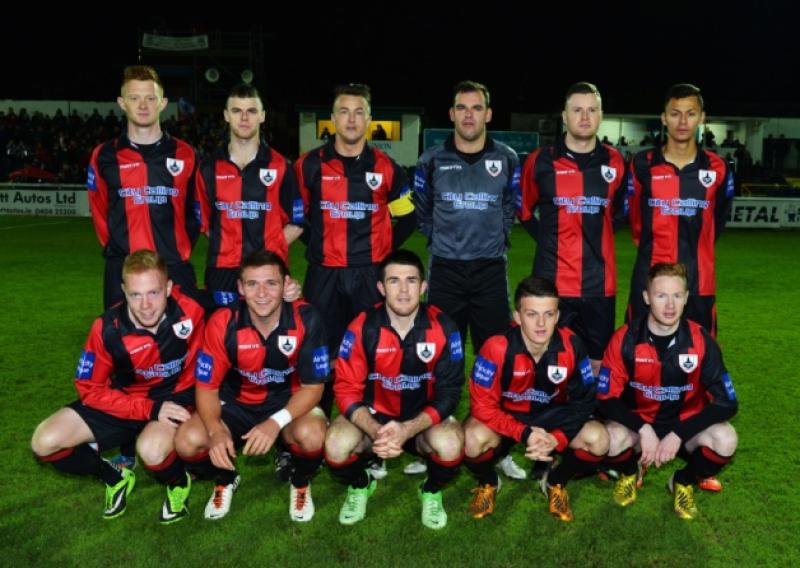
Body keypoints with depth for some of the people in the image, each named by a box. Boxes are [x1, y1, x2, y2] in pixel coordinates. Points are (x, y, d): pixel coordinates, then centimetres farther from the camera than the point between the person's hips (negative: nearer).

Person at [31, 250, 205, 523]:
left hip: (174, 398, -3)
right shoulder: (107, 328, -22)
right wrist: (149, 409, -22)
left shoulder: (190, 312, -25)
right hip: (122, 401, 3)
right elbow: (89, 389, -11)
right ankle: (115, 477, 14)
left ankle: (178, 482, 3)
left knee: (152, 449, -35)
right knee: (45, 442, -12)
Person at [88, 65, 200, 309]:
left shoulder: (184, 154, 5)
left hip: (176, 270, 0)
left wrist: (179, 252, 6)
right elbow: (99, 212, 16)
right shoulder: (104, 156, 6)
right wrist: (116, 249, 8)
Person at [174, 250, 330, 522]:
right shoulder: (222, 322, -19)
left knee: (311, 434, -34)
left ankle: (300, 484, 4)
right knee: (188, 440, -24)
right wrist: (216, 430, -31)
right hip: (237, 403, 2)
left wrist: (276, 422, -33)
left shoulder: (306, 319, -23)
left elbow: (313, 386, -16)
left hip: (290, 403, -1)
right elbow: (207, 387, -11)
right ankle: (225, 479, 13)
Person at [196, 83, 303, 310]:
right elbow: (204, 222, 15)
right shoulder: (209, 168, 8)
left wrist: (267, 252, -5)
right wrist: (224, 248, 2)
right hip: (222, 272, 1)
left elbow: (296, 223, 5)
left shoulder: (280, 167, 3)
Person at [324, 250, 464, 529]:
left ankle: (432, 491, 5)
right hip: (373, 416, 1)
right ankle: (359, 485, 10)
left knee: (450, 444, -32)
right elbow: (347, 390, -12)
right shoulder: (362, 328, -15)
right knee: (336, 445, -28)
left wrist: (409, 430, -28)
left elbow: (449, 391, -13)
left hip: (424, 419, 0)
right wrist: (375, 431, -30)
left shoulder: (443, 328, -16)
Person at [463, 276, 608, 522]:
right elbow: (483, 405, -22)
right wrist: (524, 434, -31)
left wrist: (557, 438, -24)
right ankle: (487, 483, 5)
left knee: (598, 440, -23)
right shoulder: (497, 348, -28)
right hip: (505, 417, -2)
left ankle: (556, 483, 10)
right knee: (473, 440, -33)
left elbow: (584, 402, -10)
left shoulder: (571, 345, -20)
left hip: (552, 417, 2)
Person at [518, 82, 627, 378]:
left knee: (599, 362, 11)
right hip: (552, 281, -2)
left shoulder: (614, 162, 5)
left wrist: (597, 239, 10)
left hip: (599, 283, 2)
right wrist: (548, 240, 5)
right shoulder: (540, 161, -1)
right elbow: (523, 208, 13)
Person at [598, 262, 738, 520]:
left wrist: (678, 434, -23)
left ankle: (684, 483, 5)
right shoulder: (625, 339, -17)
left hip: (684, 425, 1)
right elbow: (606, 399, -14)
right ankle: (628, 474, 6)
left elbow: (726, 402, -14)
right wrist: (643, 429, -29)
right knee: (612, 439, -34)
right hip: (638, 424, -1)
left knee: (725, 439, -29)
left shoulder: (701, 340, -15)